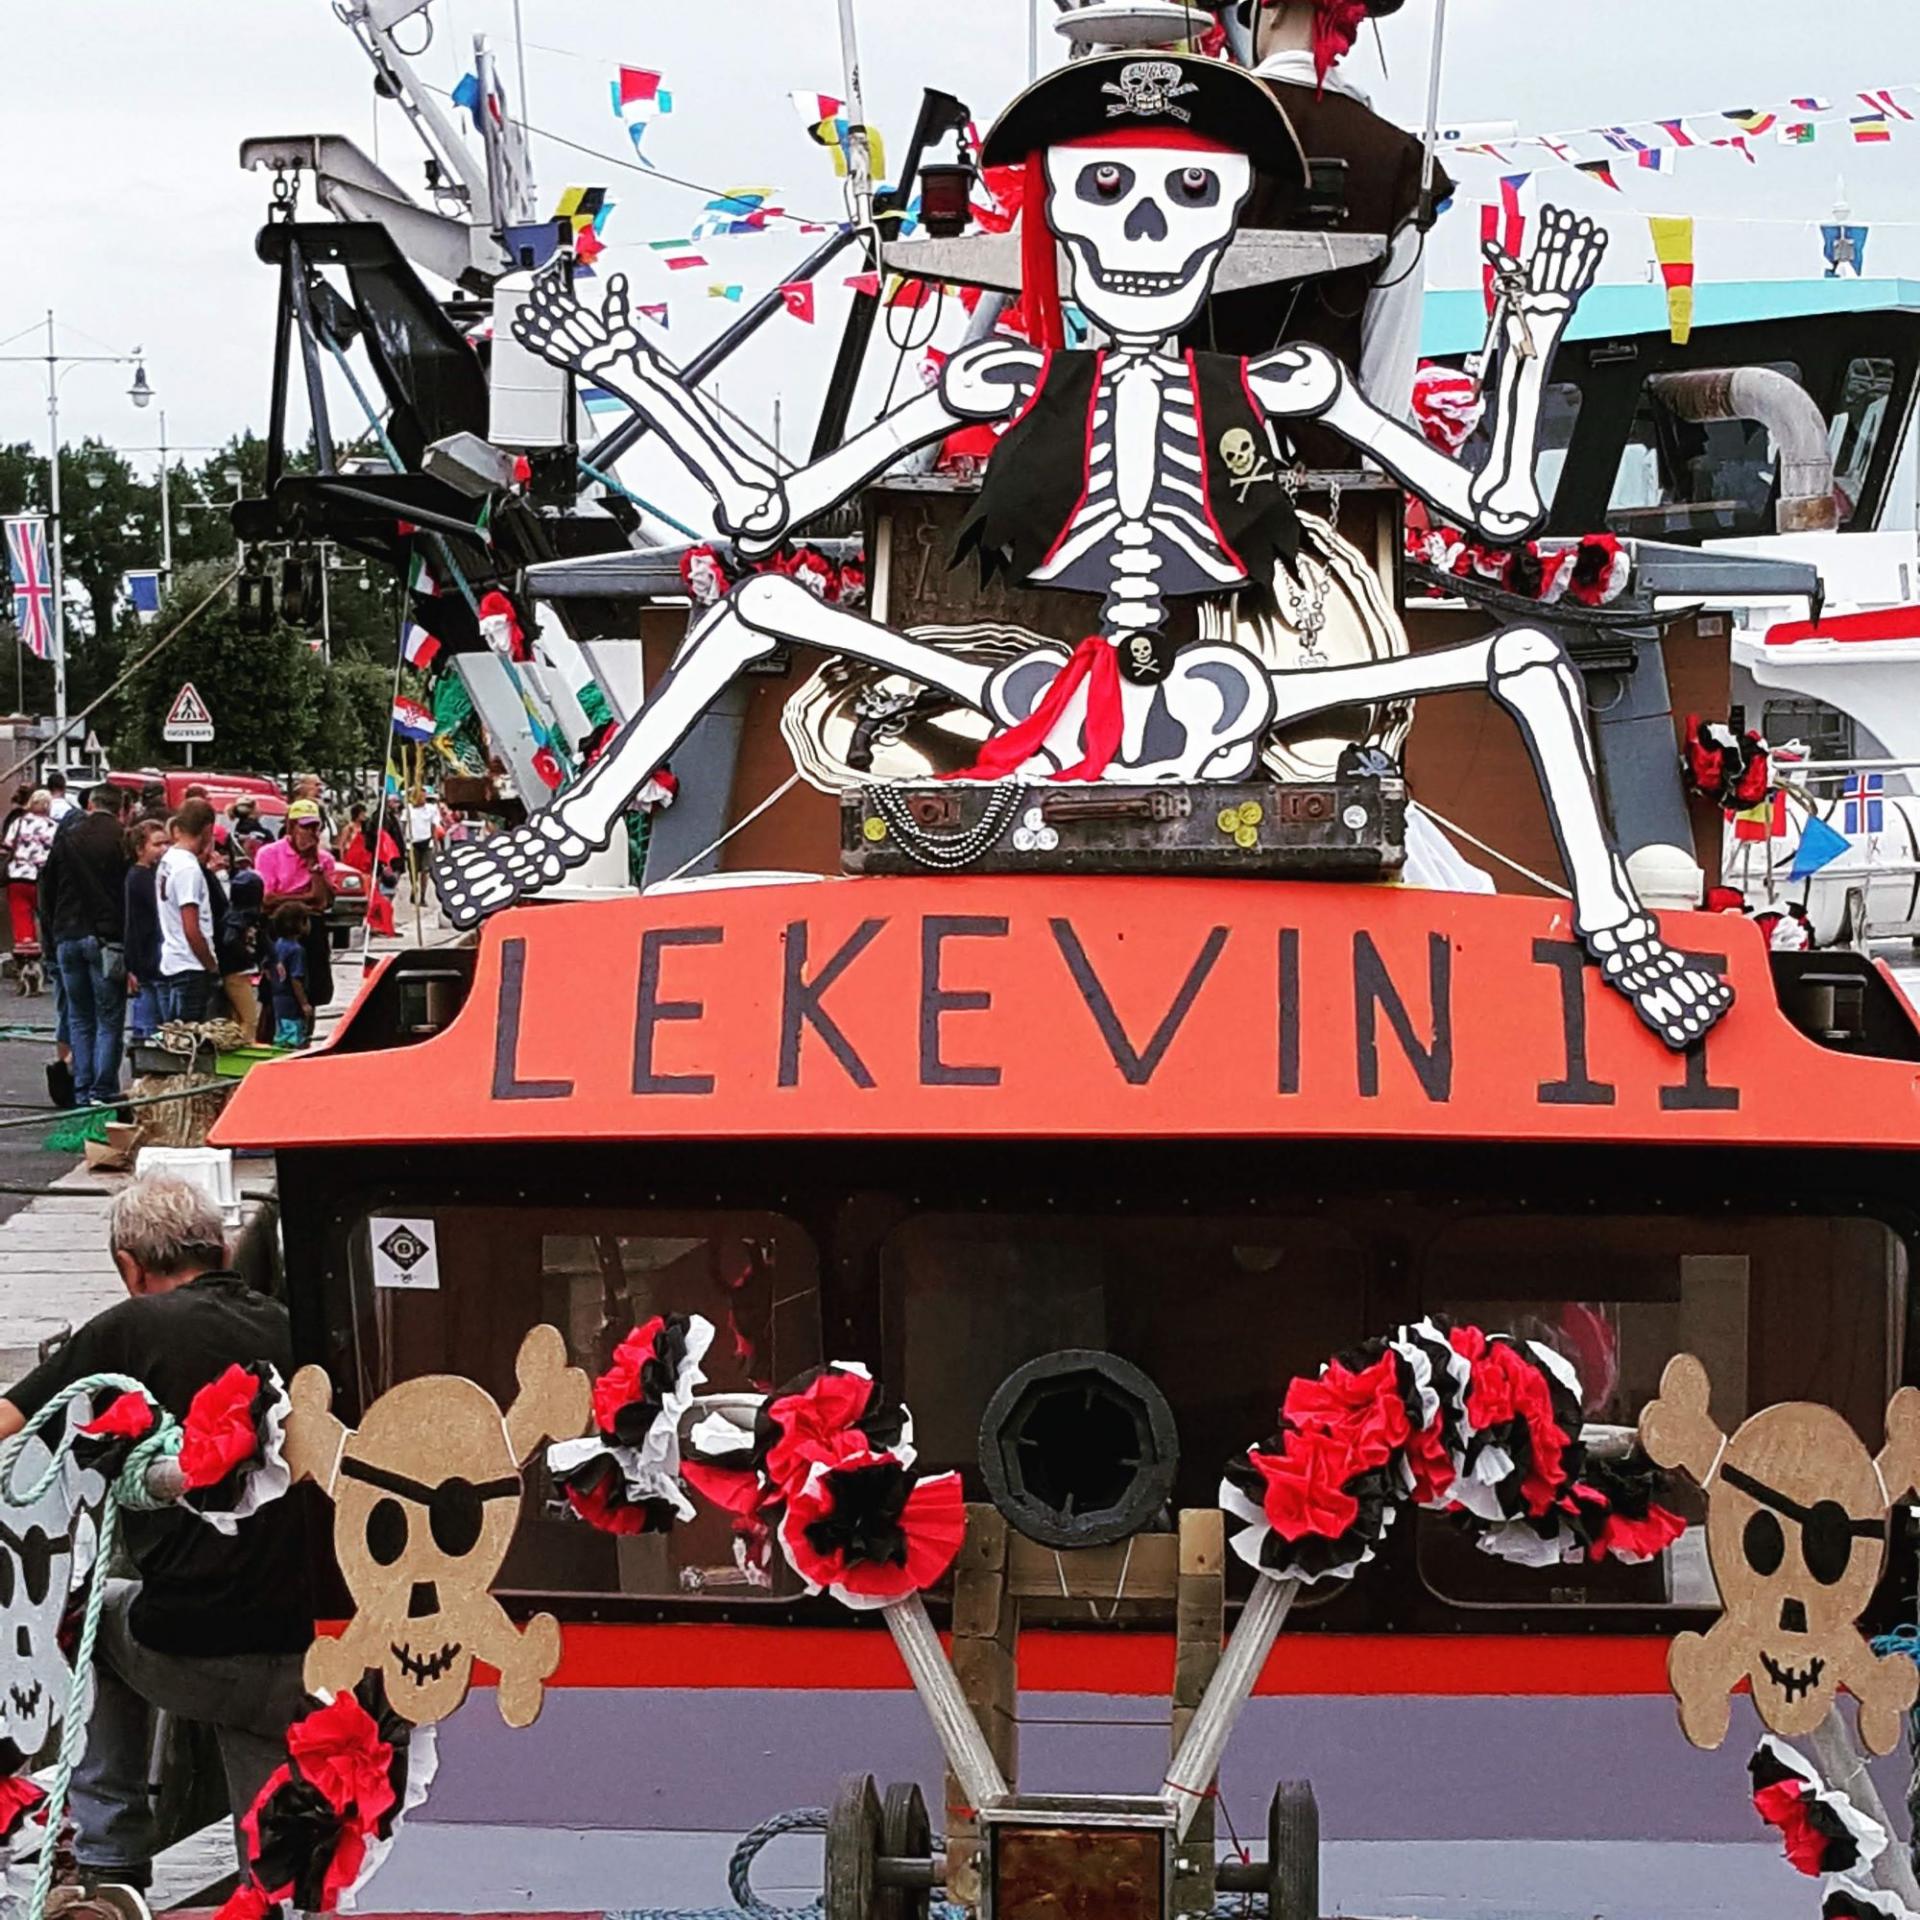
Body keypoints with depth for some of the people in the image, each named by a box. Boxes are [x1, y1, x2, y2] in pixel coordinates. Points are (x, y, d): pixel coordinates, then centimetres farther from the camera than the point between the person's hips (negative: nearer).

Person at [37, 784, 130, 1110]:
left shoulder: (67, 836, 7)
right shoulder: (122, 839, -6)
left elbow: (46, 889, 12)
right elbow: (131, 891, -6)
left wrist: (52, 932, 19)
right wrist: (130, 943, 2)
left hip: (67, 938, 4)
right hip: (105, 939, -4)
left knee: (79, 1019, 11)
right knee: (109, 1020, 0)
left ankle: (82, 1092, 7)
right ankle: (103, 1092, -6)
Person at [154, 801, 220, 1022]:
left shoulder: (167, 861, 10)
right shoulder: (189, 869, -16)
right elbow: (192, 931, -17)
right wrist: (213, 967, -9)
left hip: (168, 965, 9)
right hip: (191, 969, -9)